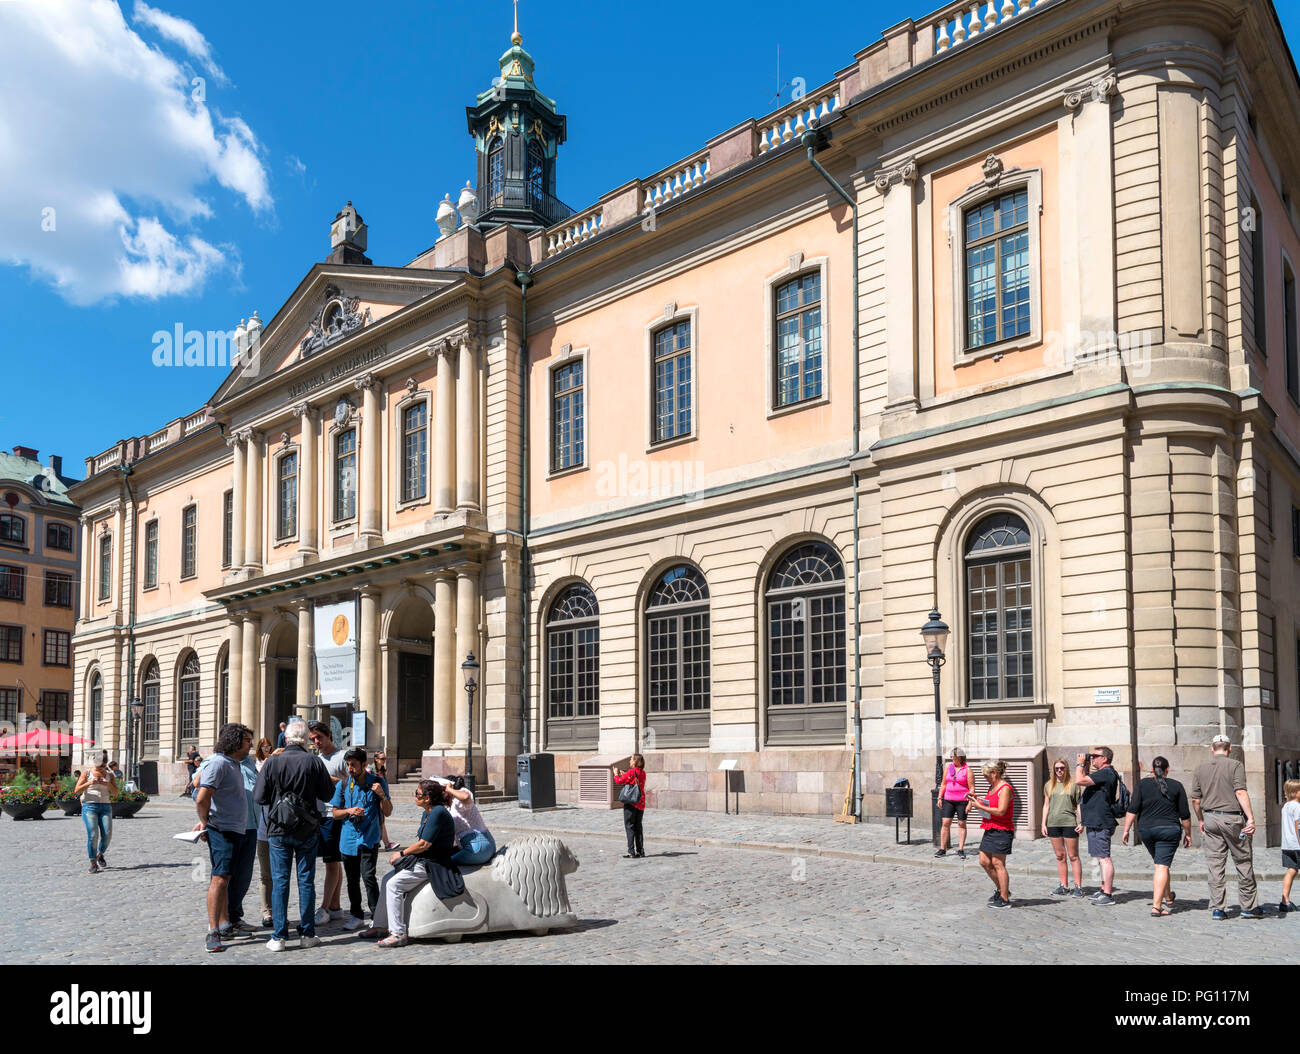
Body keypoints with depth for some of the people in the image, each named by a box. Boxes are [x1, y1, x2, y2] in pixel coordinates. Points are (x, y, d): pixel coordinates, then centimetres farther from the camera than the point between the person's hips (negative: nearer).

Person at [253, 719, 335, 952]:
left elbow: (259, 797, -6)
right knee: (306, 880, 8)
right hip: (307, 830, 1)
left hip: (278, 830, -1)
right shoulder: (315, 762, -7)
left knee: (280, 881, 4)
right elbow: (328, 793, 1)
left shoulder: (272, 762, -8)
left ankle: (278, 937, 3)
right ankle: (307, 934, 12)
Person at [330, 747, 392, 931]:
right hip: (348, 838, 3)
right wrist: (350, 811, -12)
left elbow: (388, 812, 2)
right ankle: (357, 917, 22)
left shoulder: (377, 782, -1)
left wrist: (382, 795, -16)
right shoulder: (342, 784, 4)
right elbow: (335, 813, 8)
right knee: (352, 879, 9)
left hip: (369, 838, -3)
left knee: (368, 876, -13)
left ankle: (376, 917, -6)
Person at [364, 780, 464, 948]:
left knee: (394, 884, -17)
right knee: (388, 878, 11)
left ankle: (398, 933, -15)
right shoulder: (428, 813, 12)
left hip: (433, 864, -10)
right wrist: (402, 853, 3)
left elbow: (424, 844, -22)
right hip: (424, 860, 11)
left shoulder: (438, 813, -20)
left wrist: (402, 853, -10)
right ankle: (380, 926, 18)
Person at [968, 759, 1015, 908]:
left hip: (1002, 830, -9)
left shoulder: (1005, 789, -14)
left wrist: (980, 806, -17)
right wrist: (977, 799, 11)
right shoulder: (992, 787, 15)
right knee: (984, 862, 9)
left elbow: (1000, 811, -22)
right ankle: (1001, 889, 25)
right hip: (990, 830, 9)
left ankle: (1004, 899, 1)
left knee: (997, 863, -6)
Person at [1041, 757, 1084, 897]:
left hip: (1069, 823, -3)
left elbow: (1079, 805, 3)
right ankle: (1064, 886, 14)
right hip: (1053, 824, 4)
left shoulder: (1073, 785, 2)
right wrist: (1043, 824, 8)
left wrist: (1081, 823, -7)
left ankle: (1078, 887, 3)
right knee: (1060, 856, 8)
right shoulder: (1049, 785, 12)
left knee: (1073, 856, -1)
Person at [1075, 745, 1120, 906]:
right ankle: (1104, 890, 27)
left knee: (1104, 858, -10)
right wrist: (1086, 766, 18)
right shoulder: (1104, 773, 16)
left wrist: (1080, 764, -10)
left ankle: (1107, 896, -11)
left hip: (1100, 823, -11)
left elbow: (1079, 780, -25)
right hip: (1096, 822, 11)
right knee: (1101, 858, 18)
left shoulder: (1105, 773, -17)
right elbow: (1086, 782, 30)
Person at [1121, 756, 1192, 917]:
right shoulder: (1176, 786, 1)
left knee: (1161, 863, 22)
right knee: (1162, 866, -5)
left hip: (1146, 830, 2)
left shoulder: (1142, 784, 3)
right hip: (1169, 830, -2)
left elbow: (1132, 810, -5)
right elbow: (1185, 815, 3)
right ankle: (1157, 906, -14)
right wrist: (1188, 834, 14)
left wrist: (1126, 830, -1)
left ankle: (1168, 896, 38)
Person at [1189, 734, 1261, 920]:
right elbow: (1241, 793, -15)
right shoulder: (1236, 765, -4)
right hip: (1232, 817, -4)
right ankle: (1249, 906, 14)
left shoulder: (1200, 768, 8)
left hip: (1210, 818, 4)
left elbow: (1195, 800, 8)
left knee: (1215, 865, 5)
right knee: (1244, 862, 8)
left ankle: (1217, 909, 4)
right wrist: (1251, 818, -17)